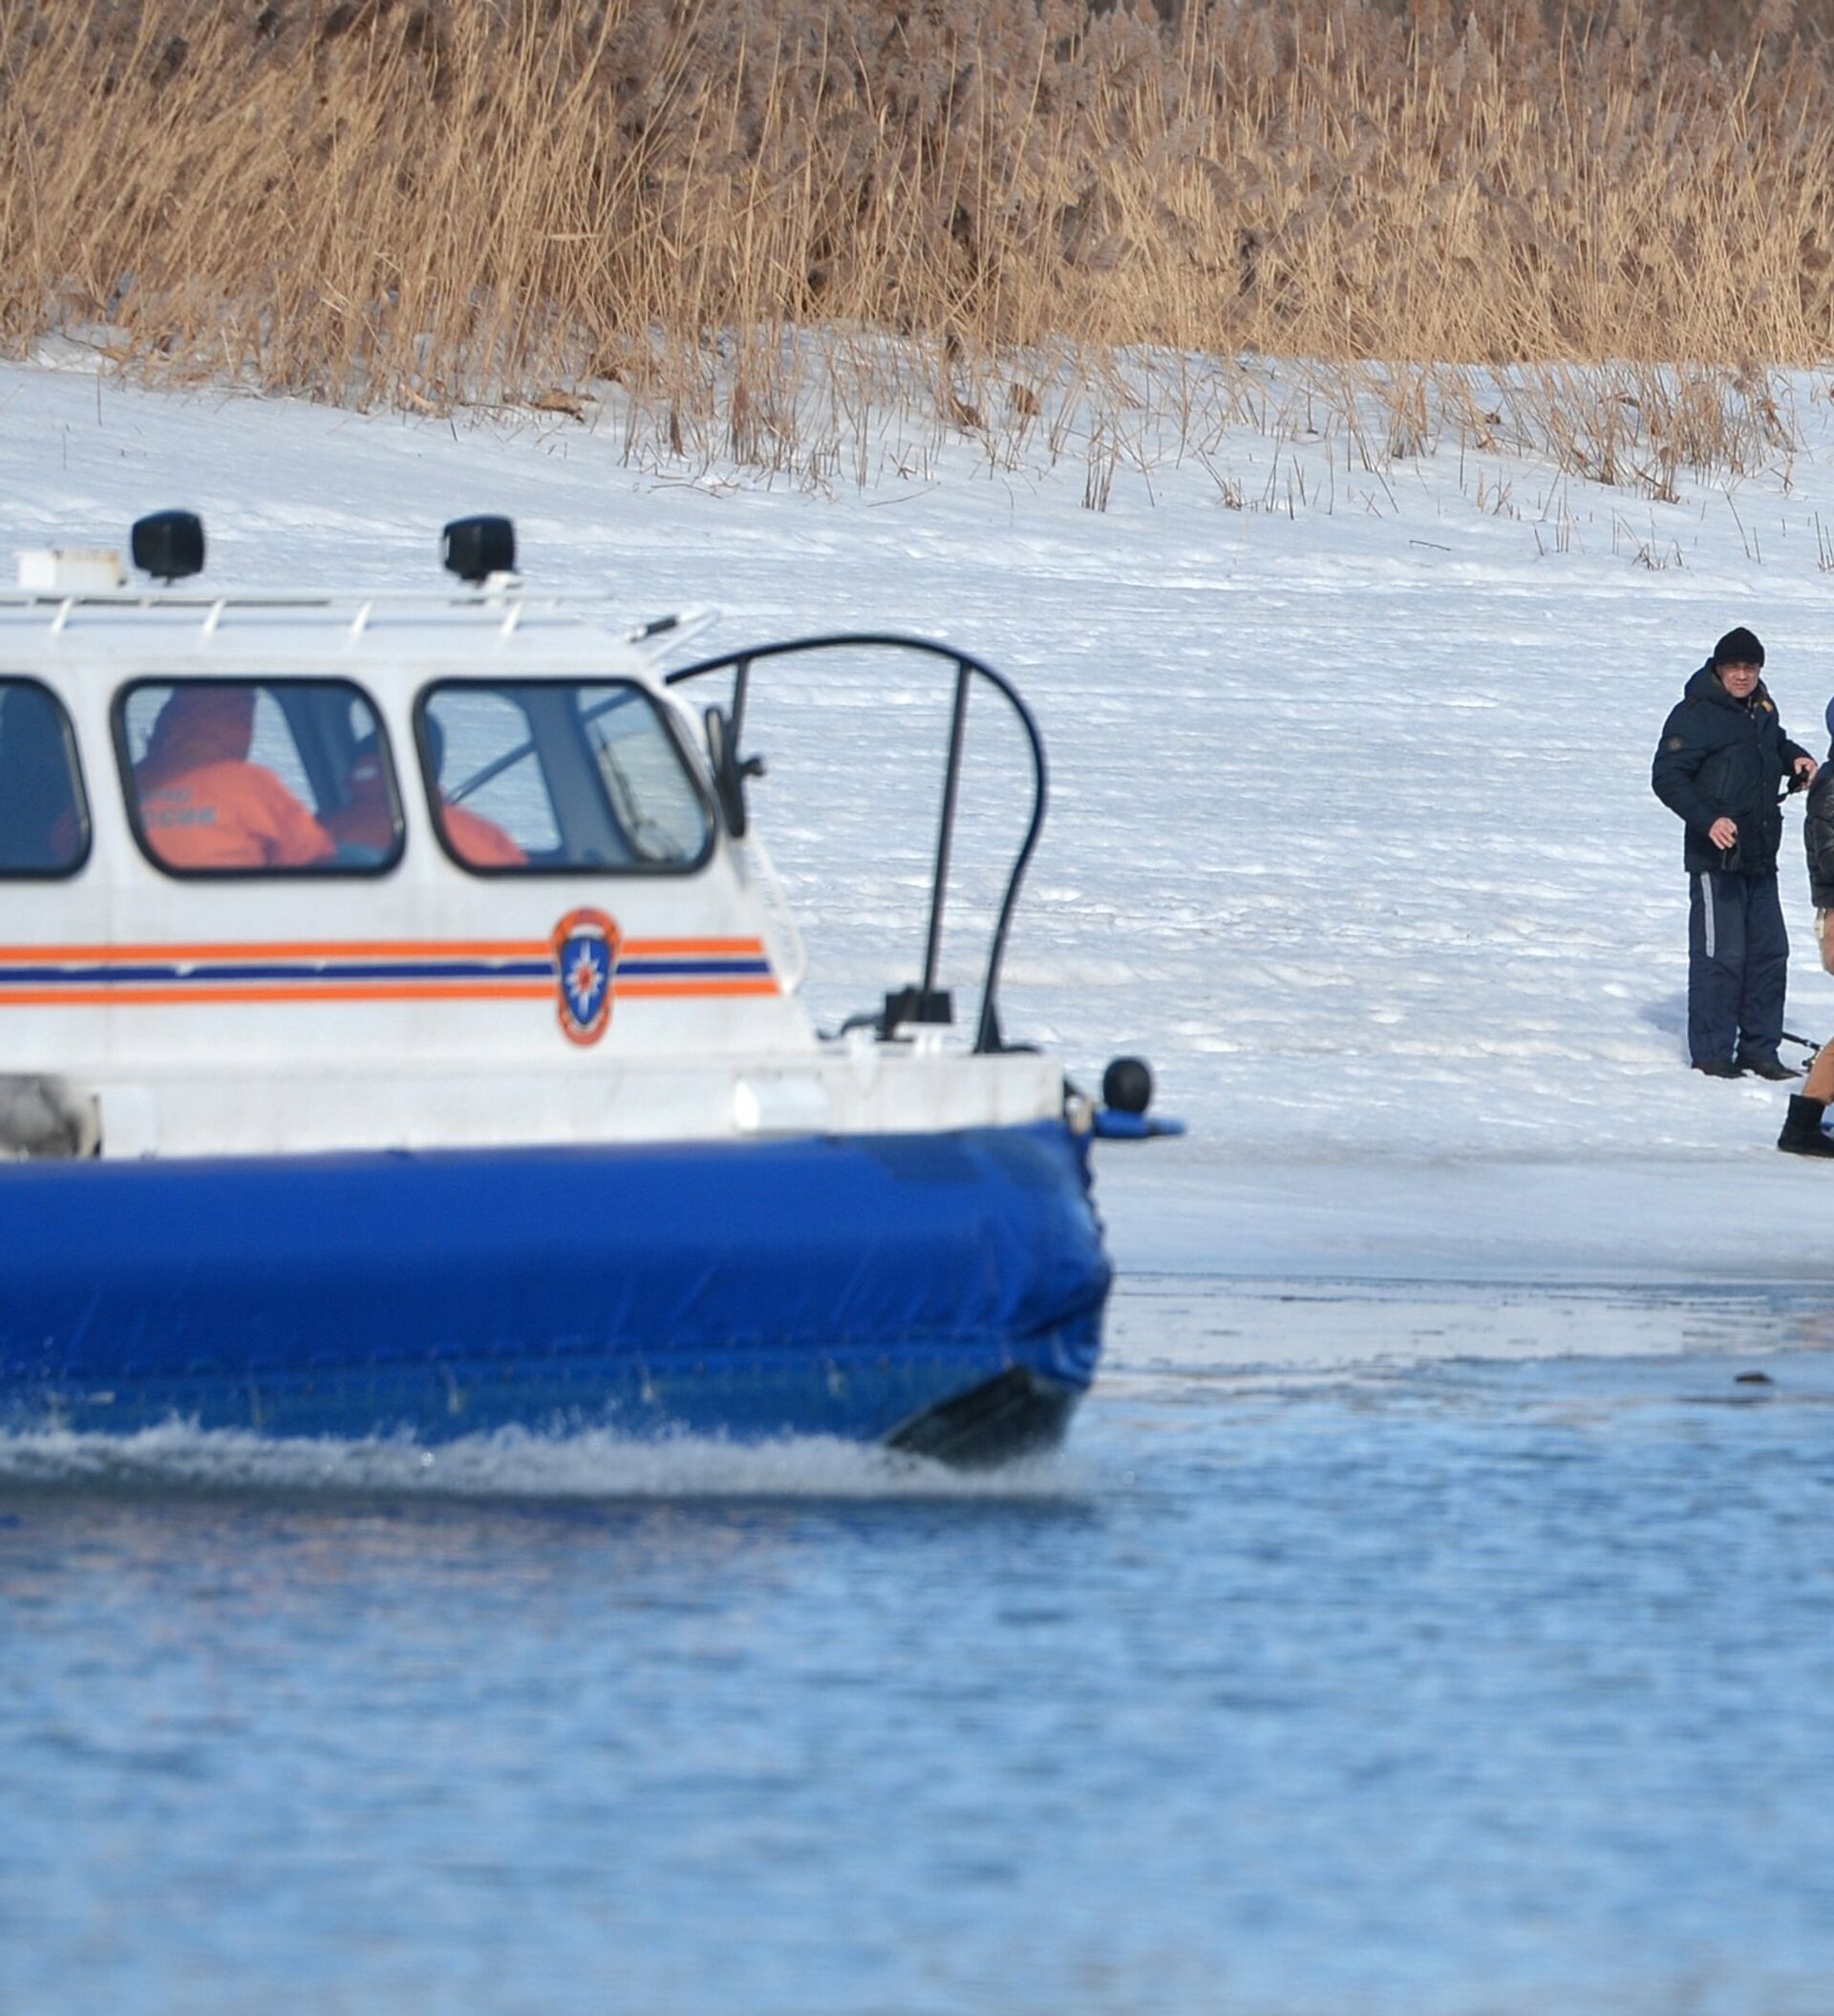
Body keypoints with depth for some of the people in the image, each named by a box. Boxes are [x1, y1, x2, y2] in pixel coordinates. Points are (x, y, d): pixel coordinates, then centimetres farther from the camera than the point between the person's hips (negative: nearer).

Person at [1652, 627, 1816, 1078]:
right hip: (1716, 856, -8)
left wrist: (1796, 758, 10)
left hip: (1759, 854, 8)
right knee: (1720, 954, -8)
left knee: (1769, 951, 9)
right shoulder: (1696, 715, -10)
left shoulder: (1761, 709, 13)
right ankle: (1711, 1053, -1)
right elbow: (1667, 777, -15)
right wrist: (1708, 820, -26)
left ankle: (1759, 1049, 17)